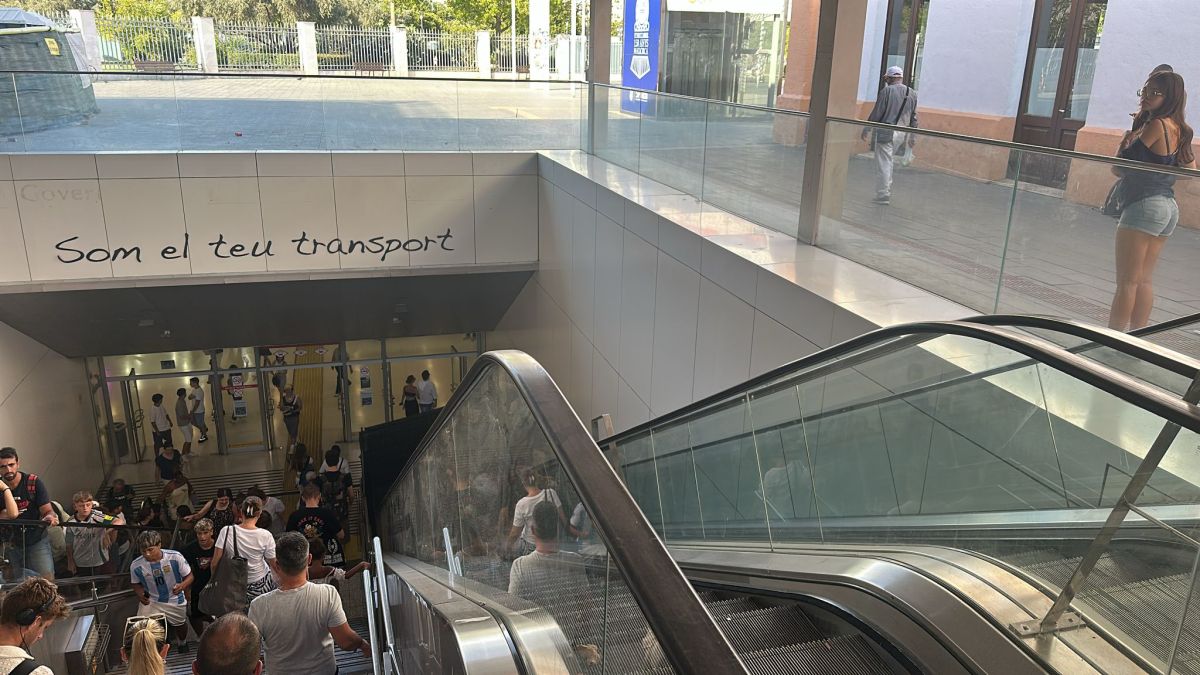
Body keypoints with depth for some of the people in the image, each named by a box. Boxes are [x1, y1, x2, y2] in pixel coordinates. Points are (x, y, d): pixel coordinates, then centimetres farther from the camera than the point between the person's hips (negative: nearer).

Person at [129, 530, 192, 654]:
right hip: (151, 601, 0)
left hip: (175, 601, 0)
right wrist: (140, 594, -20)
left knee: (180, 626, 23)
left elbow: (189, 576, -15)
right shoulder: (136, 565, -21)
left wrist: (182, 585, -37)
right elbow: (136, 583, 1)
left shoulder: (175, 557, -26)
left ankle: (182, 642, 59)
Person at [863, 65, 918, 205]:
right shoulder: (912, 93, 10)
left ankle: (883, 195, 0)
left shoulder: (887, 91, -9)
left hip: (886, 132, -6)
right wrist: (912, 136, 18)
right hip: (902, 134, 6)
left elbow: (877, 113, -9)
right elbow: (914, 117, 12)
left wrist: (866, 129, 0)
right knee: (888, 162, 19)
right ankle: (887, 192, 21)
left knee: (883, 164, -1)